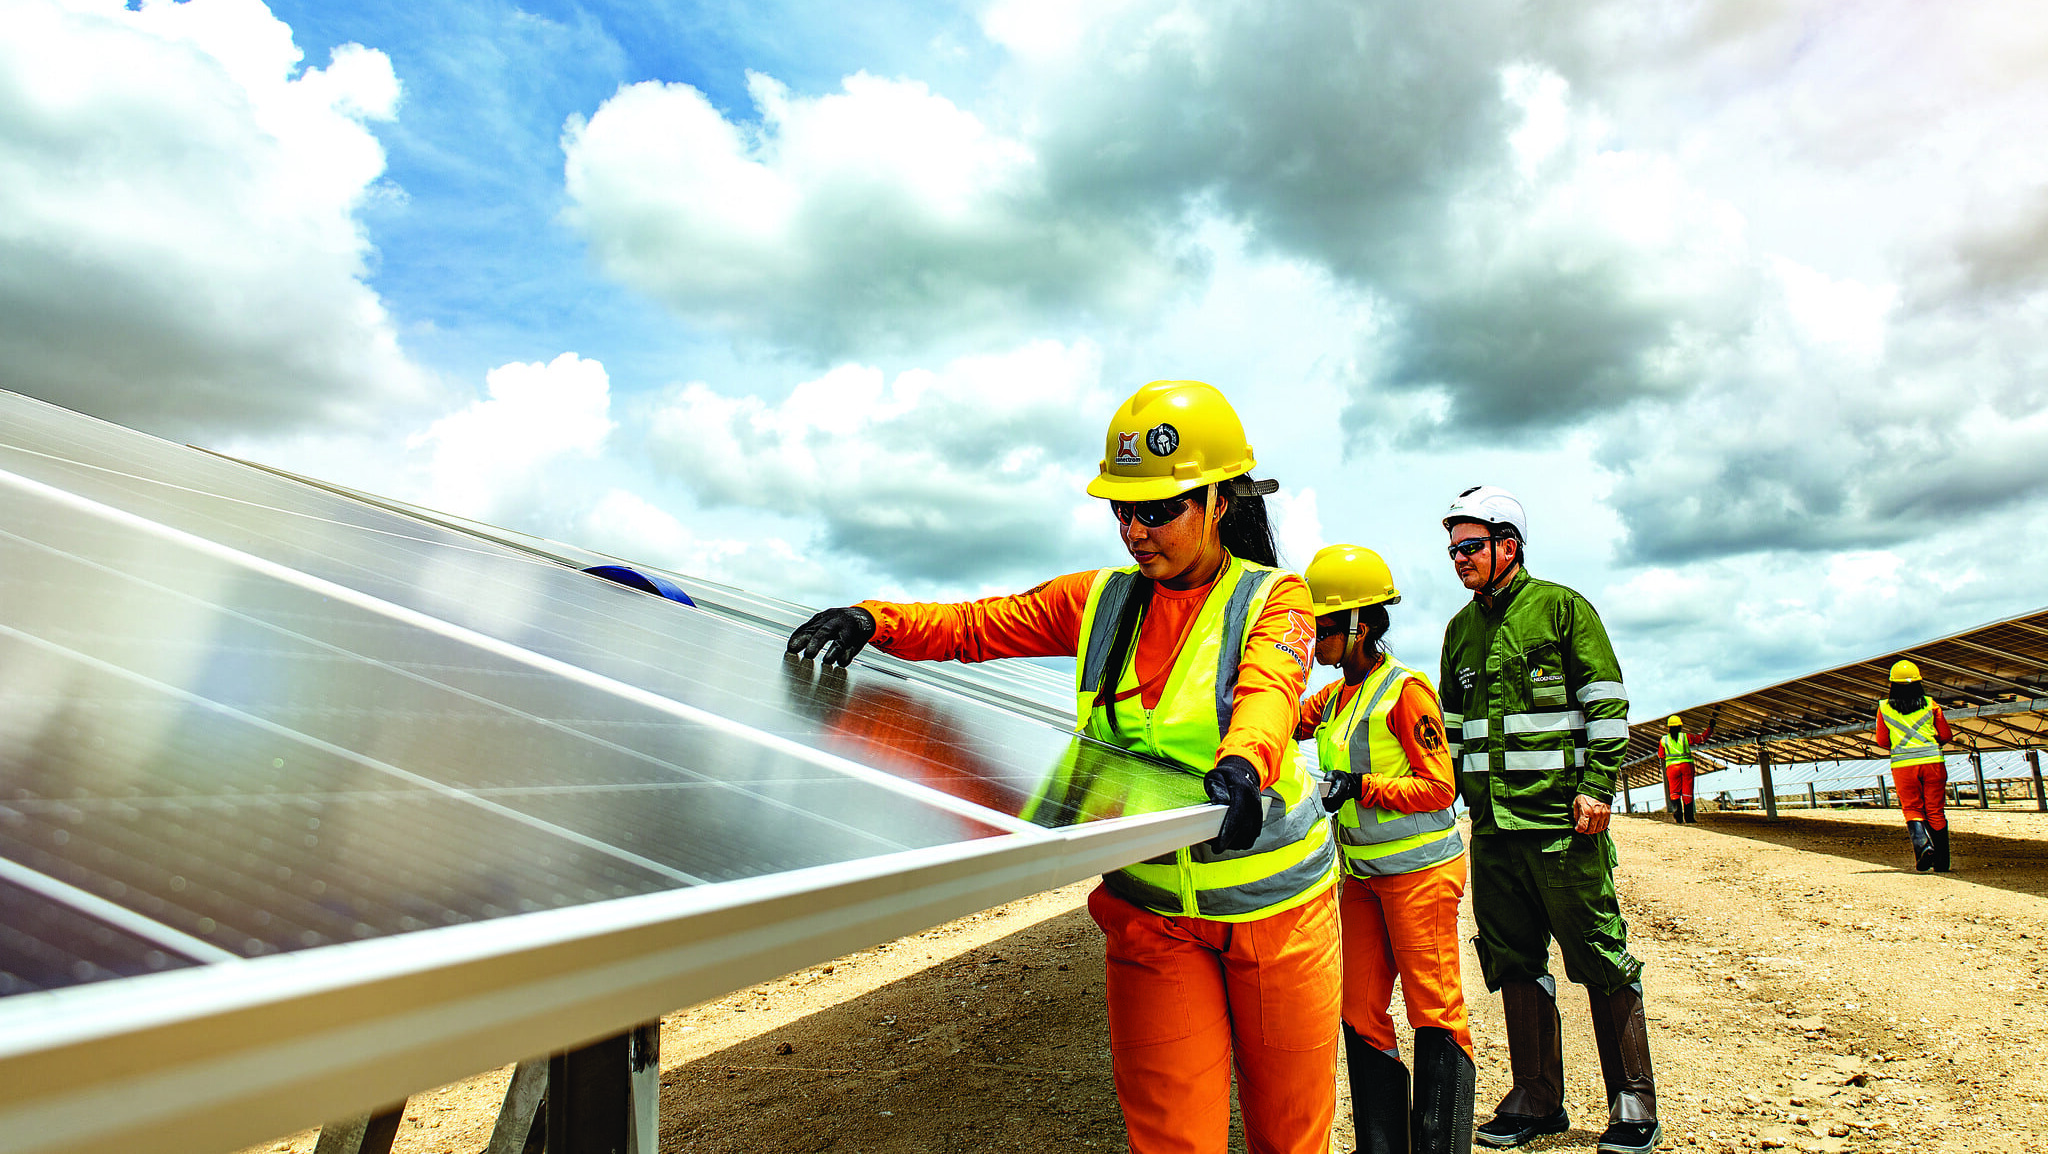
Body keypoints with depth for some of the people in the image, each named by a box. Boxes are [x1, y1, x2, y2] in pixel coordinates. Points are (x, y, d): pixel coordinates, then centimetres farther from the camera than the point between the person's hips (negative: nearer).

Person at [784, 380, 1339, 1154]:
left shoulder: (1273, 598, -6)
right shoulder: (1100, 601, 3)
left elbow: (1268, 691, -26)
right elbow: (975, 626, 3)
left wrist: (1240, 766, -48)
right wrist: (874, 621, -14)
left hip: (1274, 903, -1)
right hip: (1152, 910, 2)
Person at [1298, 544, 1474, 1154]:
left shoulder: (1404, 690, -13)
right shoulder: (1333, 698, 11)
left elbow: (1440, 788, -14)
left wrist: (1360, 787, -23)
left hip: (1419, 870, -8)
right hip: (1362, 876, 8)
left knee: (1435, 1016, 1)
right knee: (1361, 1017, 10)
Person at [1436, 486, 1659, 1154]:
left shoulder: (1562, 607, -1)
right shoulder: (1461, 628, 15)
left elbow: (1607, 704, -4)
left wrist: (1597, 787, -12)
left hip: (1563, 819, -6)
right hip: (1492, 824, 6)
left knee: (1599, 957, 1)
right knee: (1513, 960, 10)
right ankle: (1536, 1099, 21)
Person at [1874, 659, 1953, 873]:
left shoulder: (1884, 708, 2)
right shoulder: (1931, 705, 3)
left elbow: (1882, 741, 8)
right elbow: (1946, 736, 8)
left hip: (1902, 765, -1)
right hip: (1932, 761, 1)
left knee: (1912, 809, 9)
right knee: (1935, 810, 9)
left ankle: (1922, 844, -17)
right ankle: (1941, 862, 13)